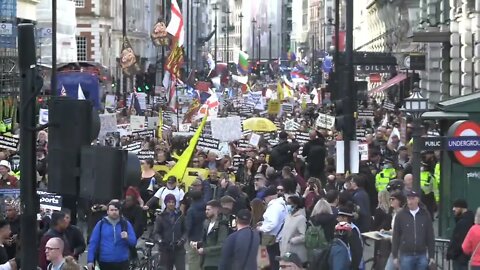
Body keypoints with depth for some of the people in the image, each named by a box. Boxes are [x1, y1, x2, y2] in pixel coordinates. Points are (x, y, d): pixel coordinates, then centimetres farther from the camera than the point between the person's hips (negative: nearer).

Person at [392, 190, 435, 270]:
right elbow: (395, 237, 3)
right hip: (406, 255, -1)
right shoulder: (400, 215, 0)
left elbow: (430, 237, 5)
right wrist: (395, 256, 0)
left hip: (422, 255, 1)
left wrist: (432, 256, 2)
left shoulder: (425, 215, 3)